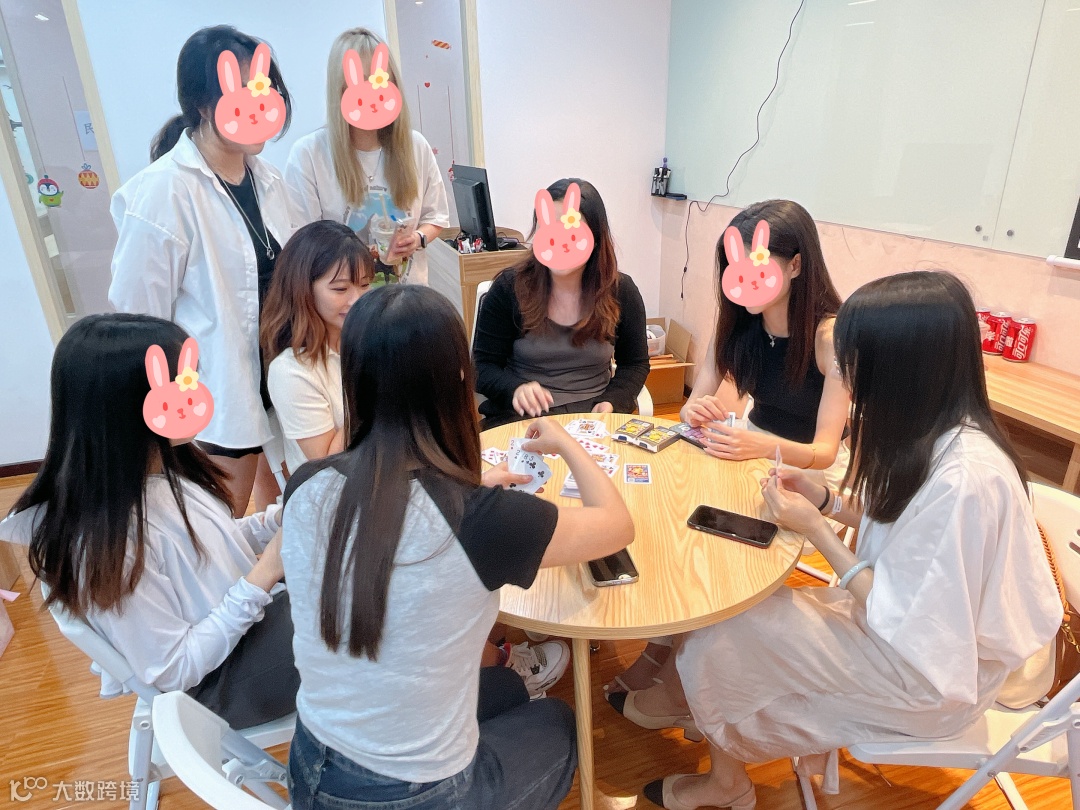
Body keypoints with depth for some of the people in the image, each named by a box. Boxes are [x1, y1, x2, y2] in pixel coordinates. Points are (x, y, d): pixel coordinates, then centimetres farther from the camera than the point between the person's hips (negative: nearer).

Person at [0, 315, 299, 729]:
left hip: (253, 617, 7)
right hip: (221, 679, -7)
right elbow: (176, 668, -23)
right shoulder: (108, 541, -31)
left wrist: (277, 520, -10)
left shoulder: (166, 464, -8)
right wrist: (264, 576, -28)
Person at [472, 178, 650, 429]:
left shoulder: (621, 291, 2)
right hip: (521, 415, -1)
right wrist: (515, 388, -21)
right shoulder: (508, 288, -4)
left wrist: (611, 403, -7)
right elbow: (483, 366, 0)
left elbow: (635, 364, 13)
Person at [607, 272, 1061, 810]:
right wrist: (824, 498, -5)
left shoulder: (964, 479, -34)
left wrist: (814, 528, -24)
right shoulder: (934, 434, -6)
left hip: (937, 674, -8)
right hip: (909, 615, 8)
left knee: (722, 639, -12)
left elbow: (907, 626, -28)